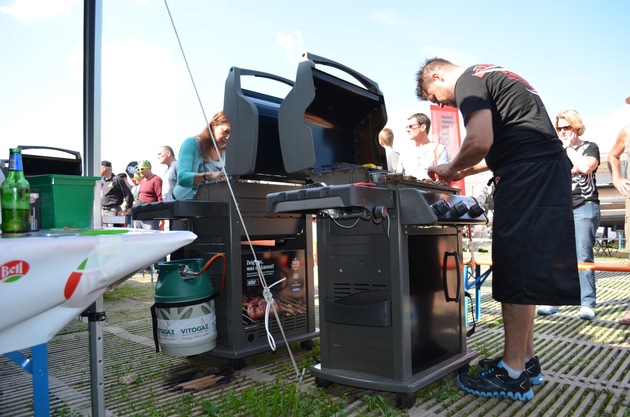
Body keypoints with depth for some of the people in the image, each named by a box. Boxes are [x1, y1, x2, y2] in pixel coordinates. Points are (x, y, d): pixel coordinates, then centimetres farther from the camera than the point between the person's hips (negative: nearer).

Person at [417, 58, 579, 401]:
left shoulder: (468, 82, -4)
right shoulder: (490, 75, 27)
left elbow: (480, 142, -19)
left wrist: (451, 168, -1)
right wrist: (462, 172, 25)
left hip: (529, 175, -10)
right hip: (547, 167, 10)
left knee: (517, 272, -7)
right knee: (522, 270, 12)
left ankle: (513, 375, 1)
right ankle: (525, 361, 22)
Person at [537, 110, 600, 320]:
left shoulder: (590, 147, 7)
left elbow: (585, 167, -13)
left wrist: (570, 148, -3)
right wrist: (571, 169, -6)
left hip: (584, 208, -4)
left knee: (583, 256, -9)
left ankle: (587, 304, -5)